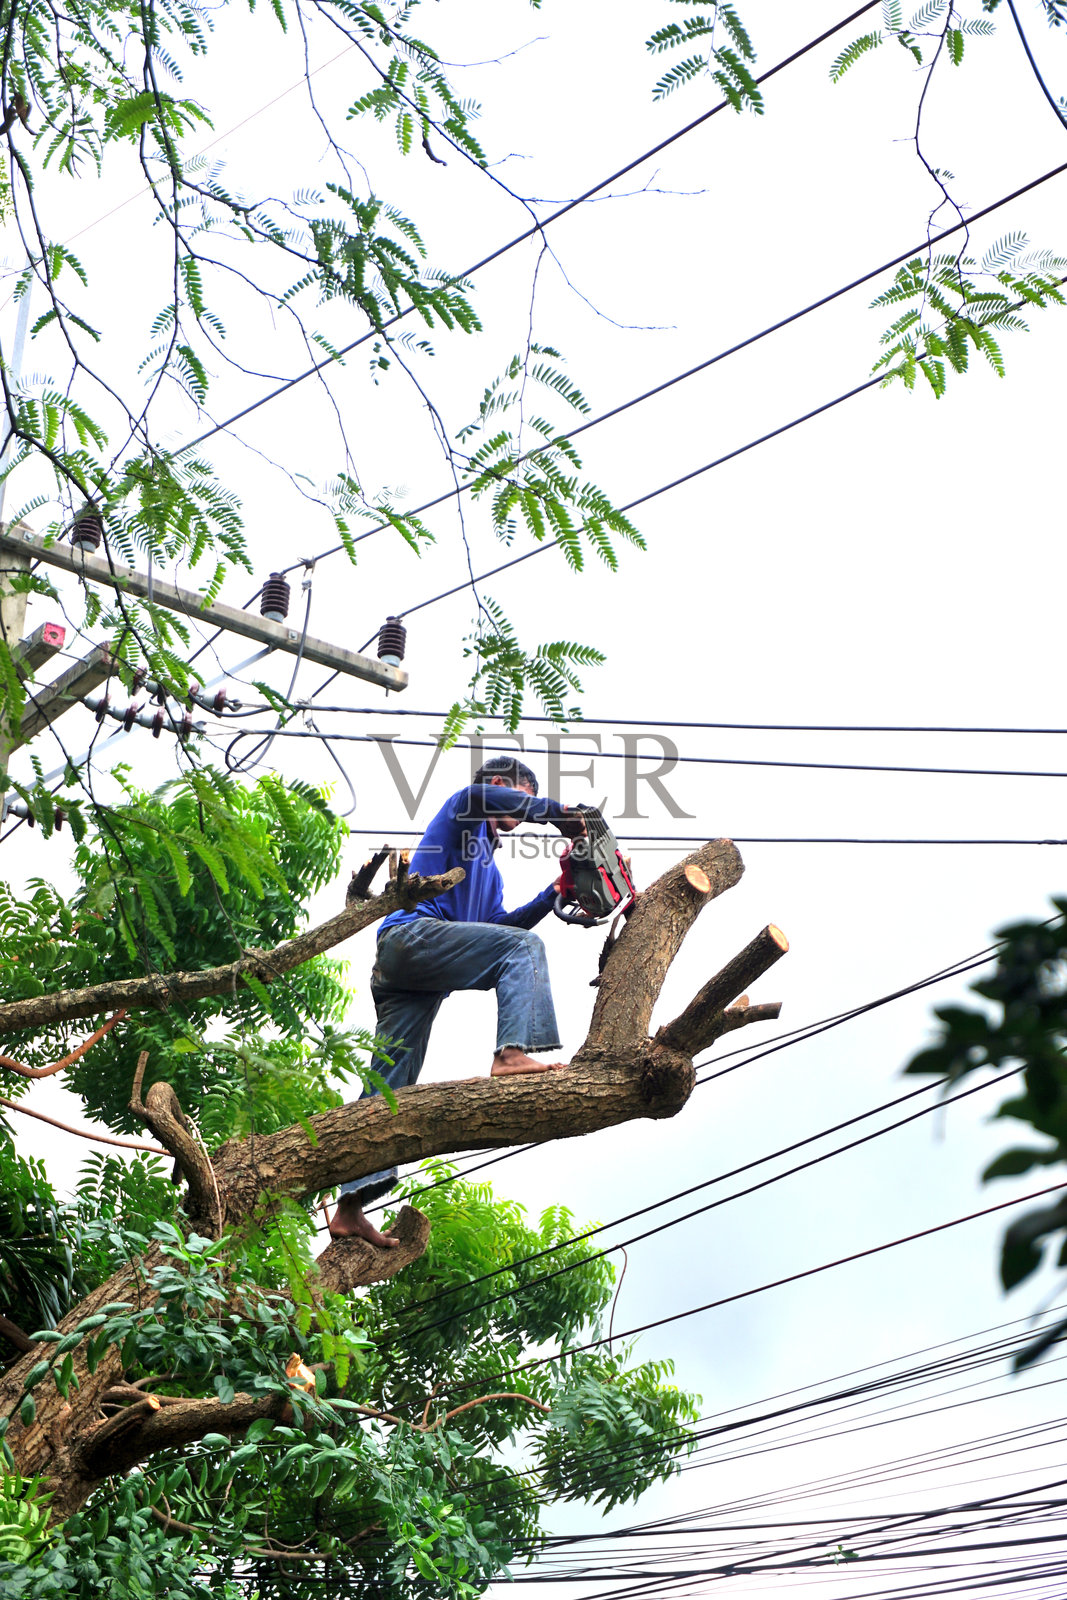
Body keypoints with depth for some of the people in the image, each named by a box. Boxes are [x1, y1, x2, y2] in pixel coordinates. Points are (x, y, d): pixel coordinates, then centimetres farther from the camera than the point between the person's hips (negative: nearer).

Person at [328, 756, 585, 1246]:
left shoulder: (489, 865, 36)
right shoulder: (460, 816, 10)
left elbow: (499, 926, 28)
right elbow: (477, 796, -15)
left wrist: (552, 895, 20)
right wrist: (554, 811, -11)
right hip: (412, 934, -9)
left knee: (390, 1087, 0)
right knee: (523, 947, -18)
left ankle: (349, 1209, -6)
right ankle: (513, 1052, -38)